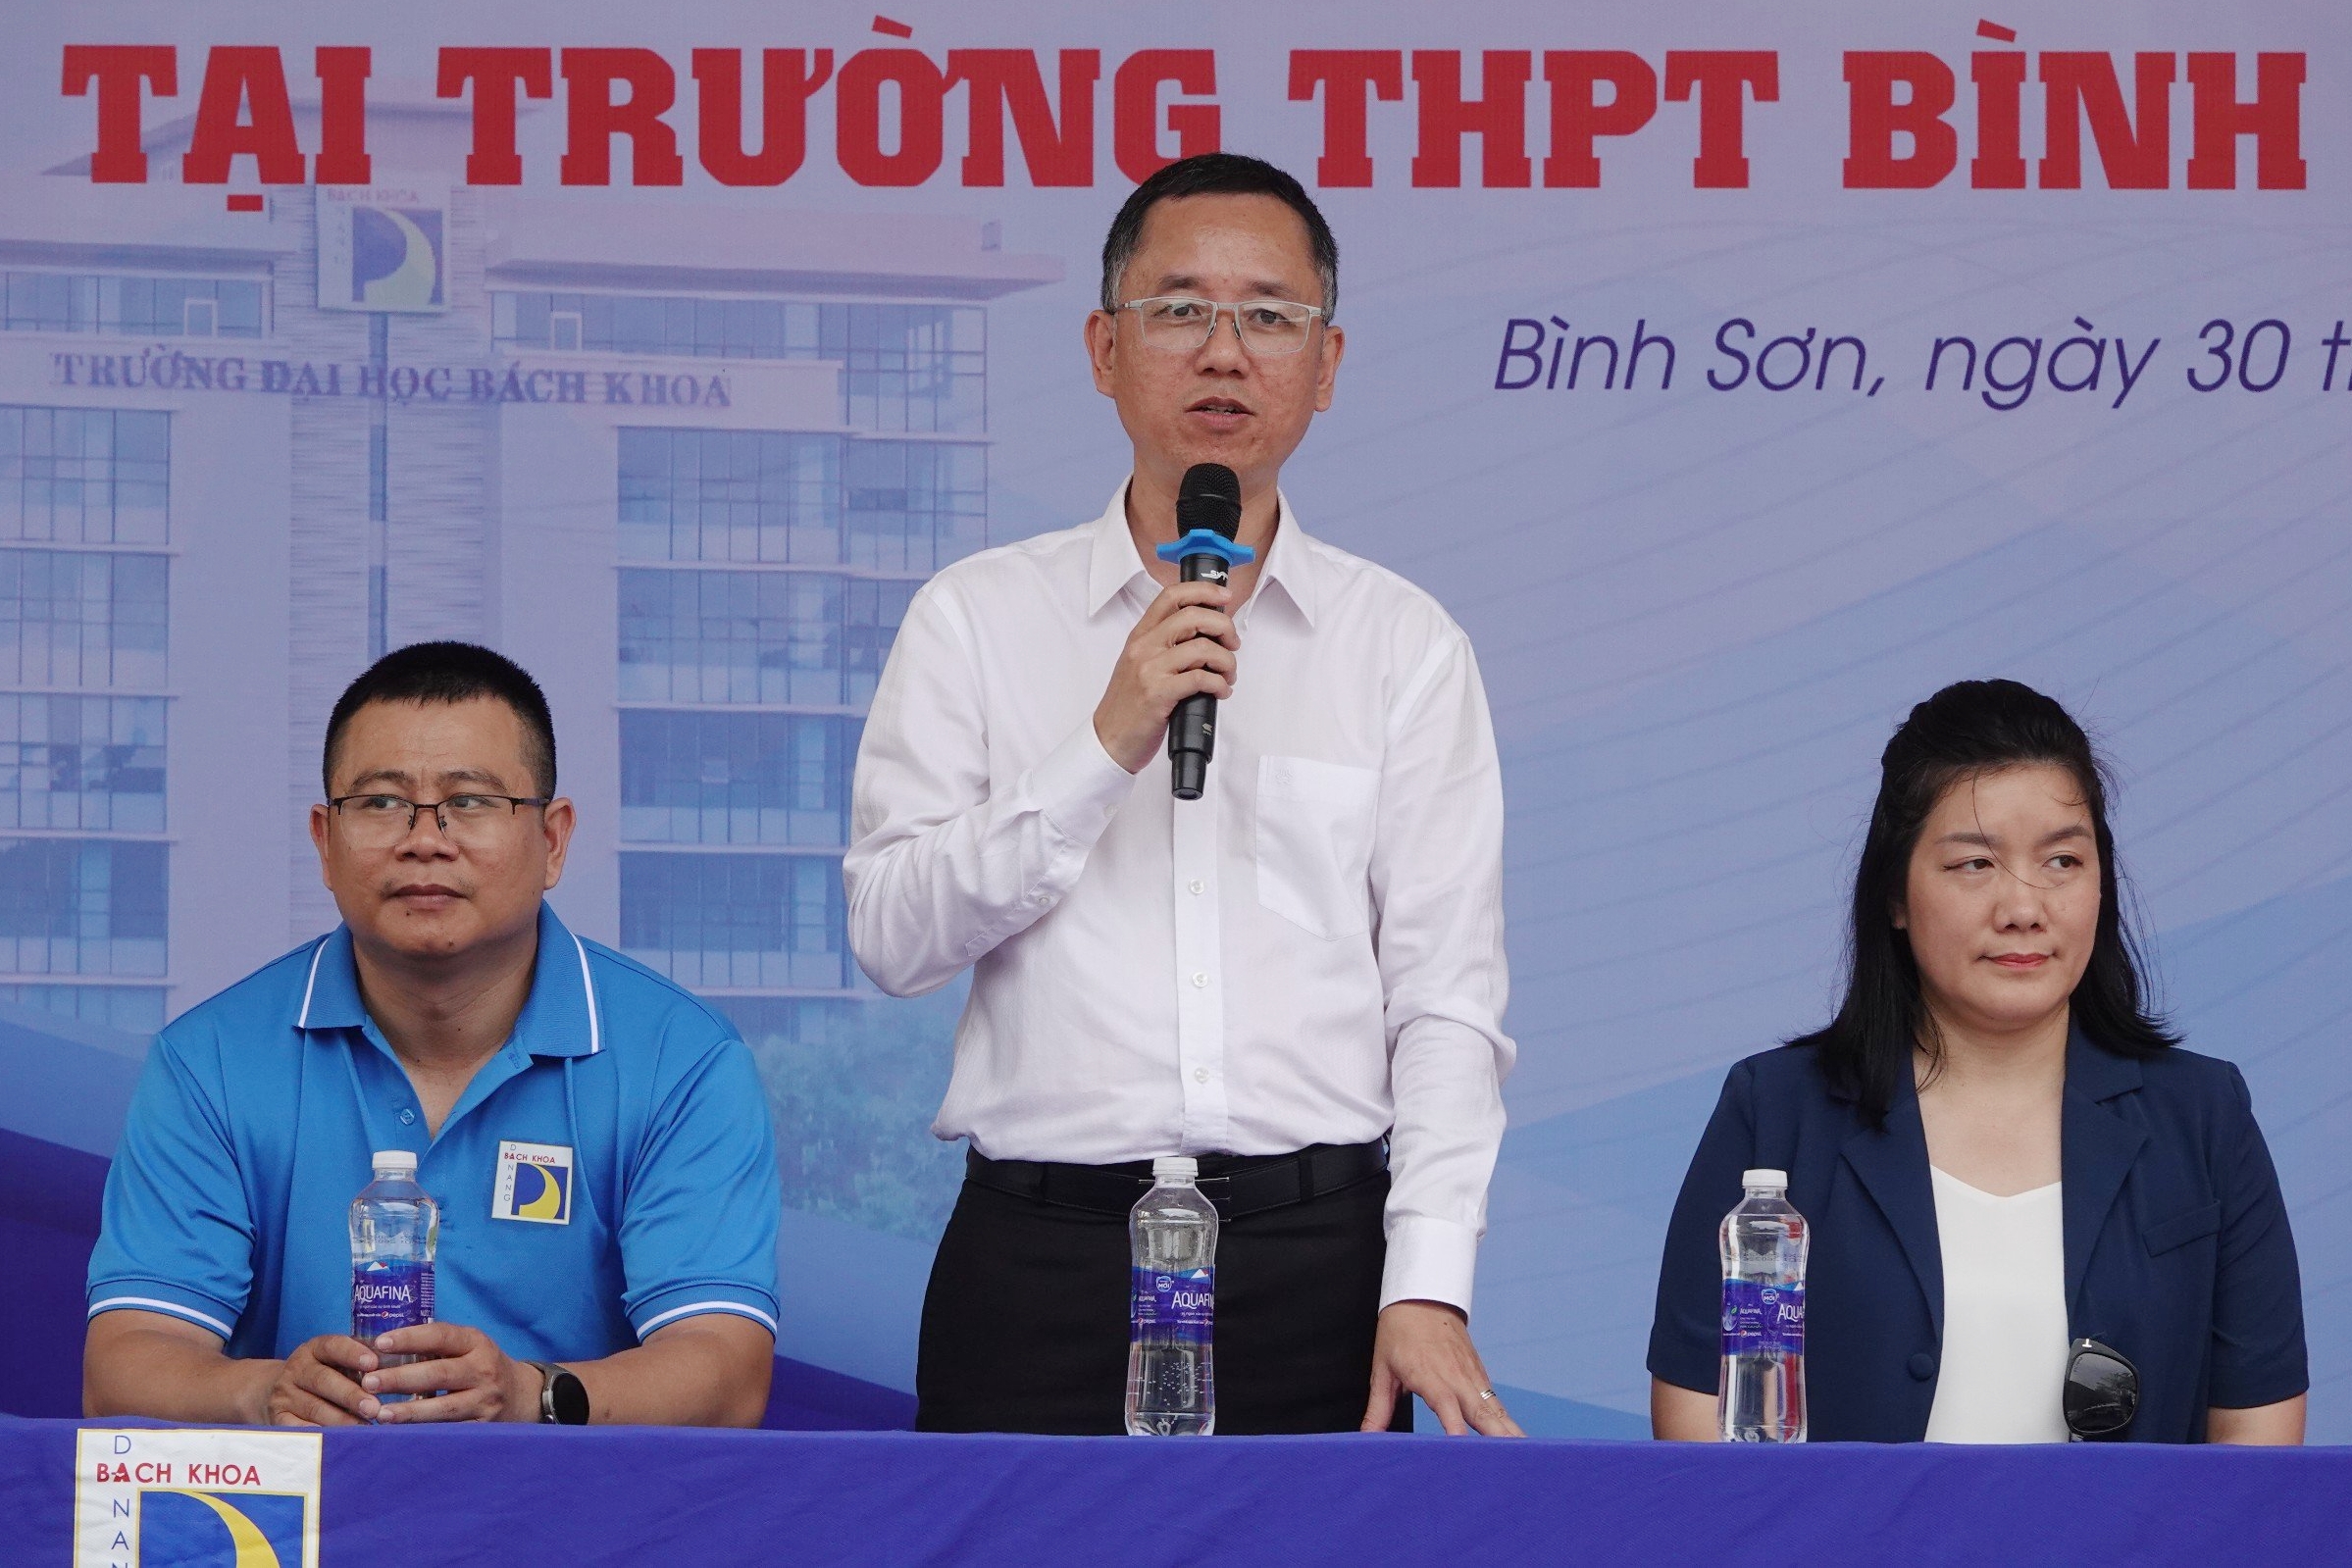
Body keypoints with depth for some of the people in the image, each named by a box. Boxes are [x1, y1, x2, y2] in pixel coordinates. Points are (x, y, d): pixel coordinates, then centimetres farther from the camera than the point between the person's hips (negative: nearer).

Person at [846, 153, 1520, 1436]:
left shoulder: (1407, 645, 9)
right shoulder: (977, 617, 8)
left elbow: (1445, 999, 3)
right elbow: (891, 934, -2)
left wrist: (1428, 1284, -8)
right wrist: (1108, 746, -12)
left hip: (1312, 1249, 1)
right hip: (1044, 1256, 0)